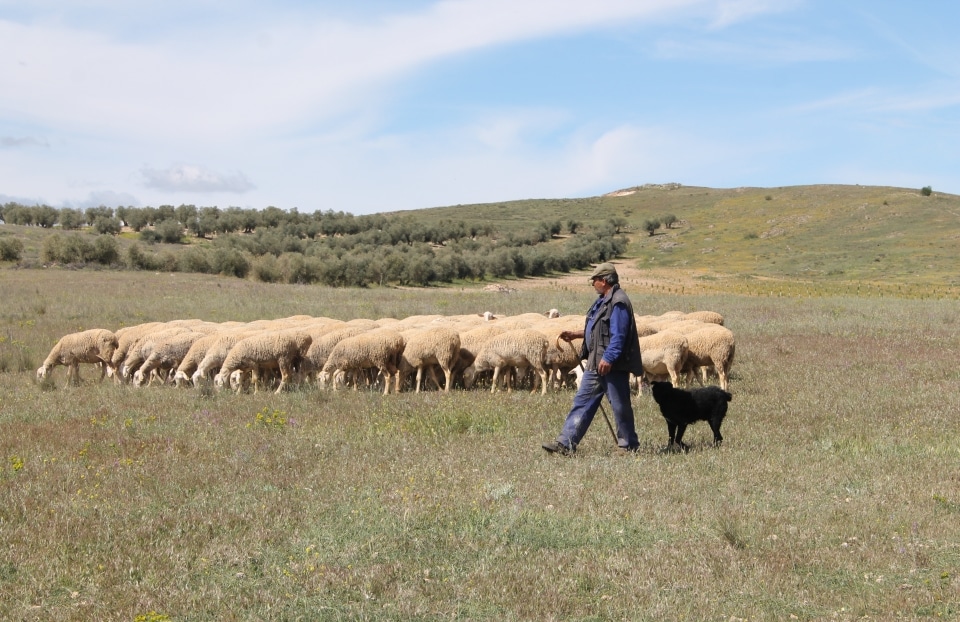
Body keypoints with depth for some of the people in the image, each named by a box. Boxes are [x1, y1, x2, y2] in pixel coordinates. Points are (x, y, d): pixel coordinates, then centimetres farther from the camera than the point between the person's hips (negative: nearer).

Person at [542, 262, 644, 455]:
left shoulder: (618, 302, -17)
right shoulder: (603, 300, 16)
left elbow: (618, 335, -24)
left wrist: (608, 358, -29)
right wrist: (576, 335, 22)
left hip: (612, 365, -11)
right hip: (595, 363, 11)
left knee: (620, 405, 1)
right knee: (582, 401, 7)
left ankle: (628, 445, 14)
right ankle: (566, 443, 7)